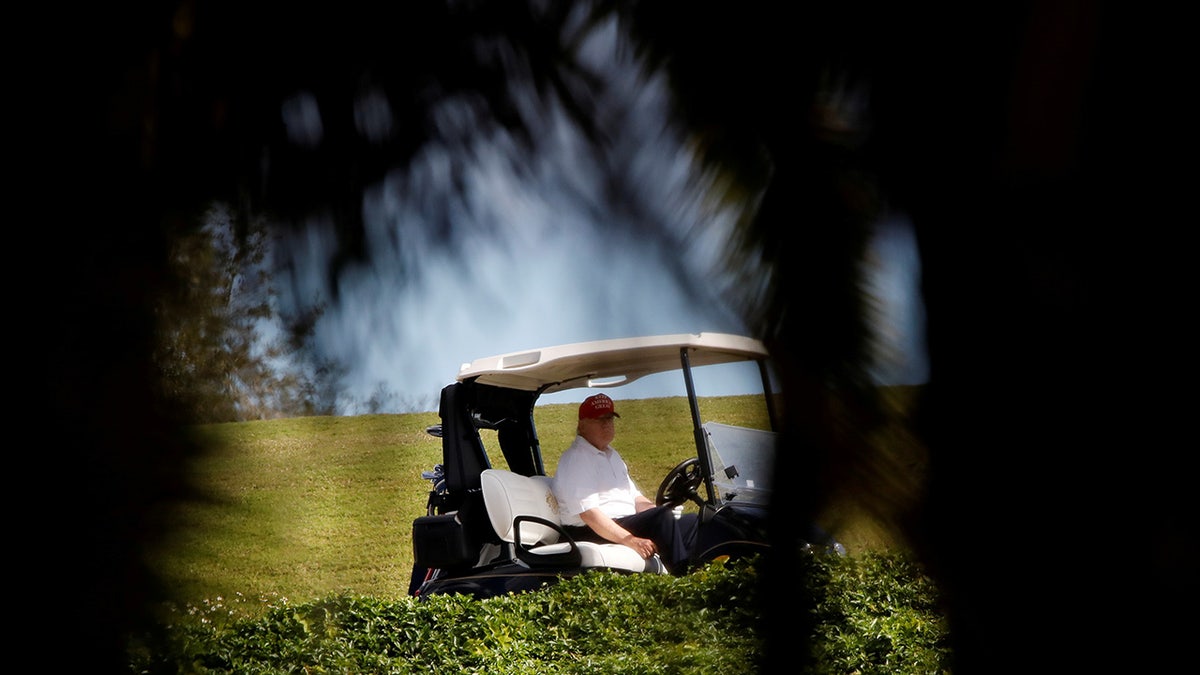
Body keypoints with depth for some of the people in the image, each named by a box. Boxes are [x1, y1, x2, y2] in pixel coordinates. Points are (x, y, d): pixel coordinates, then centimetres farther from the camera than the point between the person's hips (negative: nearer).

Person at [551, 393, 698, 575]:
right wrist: (630, 541, -29)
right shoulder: (575, 459, -9)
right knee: (662, 517, -28)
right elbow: (588, 514, -20)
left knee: (689, 522, -5)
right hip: (588, 535, -10)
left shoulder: (611, 455, 23)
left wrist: (663, 515, 4)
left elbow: (634, 497, 25)